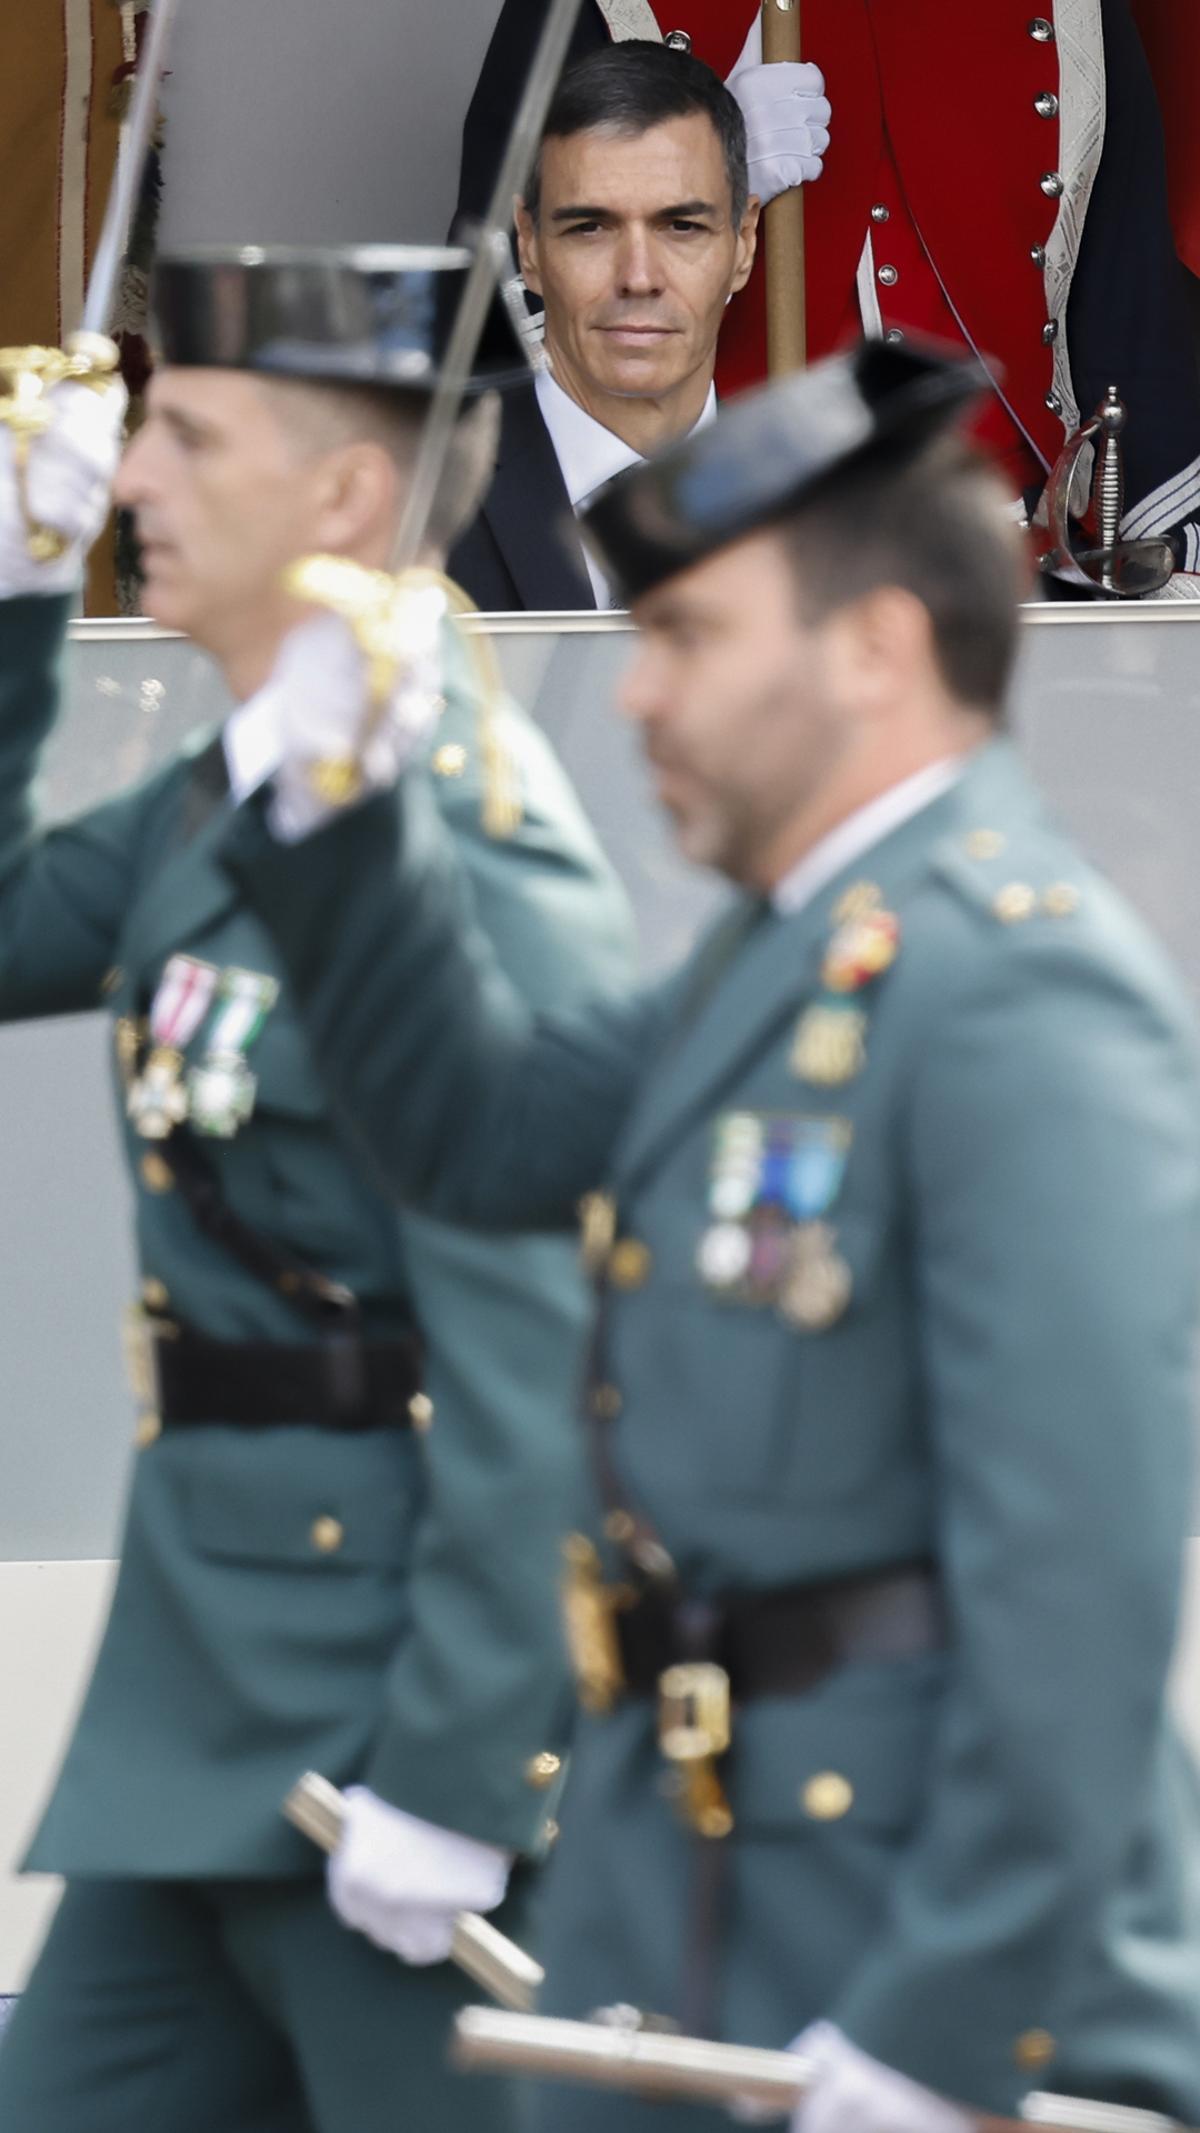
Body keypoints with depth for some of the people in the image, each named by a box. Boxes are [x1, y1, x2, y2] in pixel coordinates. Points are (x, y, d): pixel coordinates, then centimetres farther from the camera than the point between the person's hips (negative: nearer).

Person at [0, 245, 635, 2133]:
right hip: (207, 1708, 10)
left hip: (414, 1697, -10)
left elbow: (540, 1363, -22)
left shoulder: (469, 848, -19)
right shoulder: (235, 793, 10)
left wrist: (447, 1777, -23)